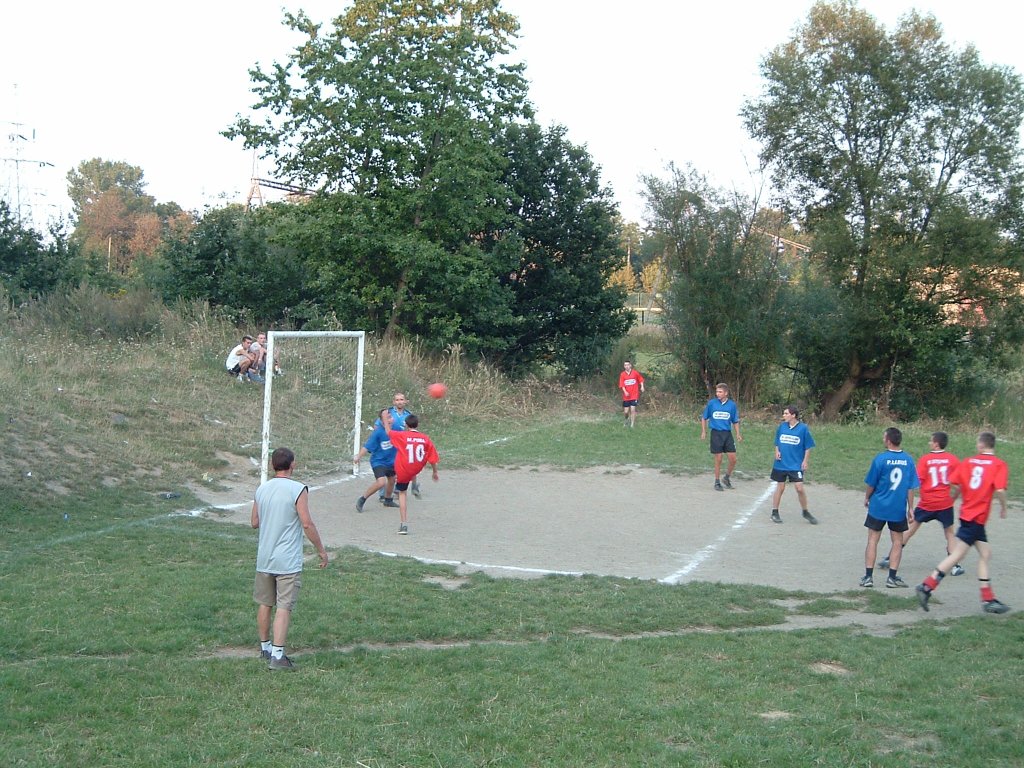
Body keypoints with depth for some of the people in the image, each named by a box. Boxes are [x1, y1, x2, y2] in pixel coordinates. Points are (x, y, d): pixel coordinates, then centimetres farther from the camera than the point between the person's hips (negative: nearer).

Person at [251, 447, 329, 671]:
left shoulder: (261, 489, 4)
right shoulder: (298, 490, -13)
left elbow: (255, 523, 13)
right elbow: (307, 524, -14)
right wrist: (321, 550, -4)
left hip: (264, 558, 6)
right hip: (288, 561, -6)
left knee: (265, 604, 17)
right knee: (284, 607, -5)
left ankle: (265, 646, 32)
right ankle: (277, 655, -9)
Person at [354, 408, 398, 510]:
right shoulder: (378, 432, -26)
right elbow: (367, 446, -26)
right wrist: (358, 457, -34)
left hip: (390, 461, 7)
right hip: (378, 461, -7)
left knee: (391, 480, 25)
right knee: (381, 482, -24)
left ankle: (388, 500, 52)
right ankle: (362, 500, -7)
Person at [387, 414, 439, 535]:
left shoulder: (401, 435, -12)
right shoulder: (425, 439, -6)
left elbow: (388, 432, 7)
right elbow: (433, 459, -2)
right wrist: (435, 472, 13)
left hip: (402, 471, -3)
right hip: (416, 469, 3)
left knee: (402, 493, 9)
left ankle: (403, 524, 5)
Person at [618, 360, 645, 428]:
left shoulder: (635, 373, -1)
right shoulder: (622, 375, -2)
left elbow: (640, 379, 13)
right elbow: (621, 385, -6)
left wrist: (642, 386, -2)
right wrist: (625, 392, -20)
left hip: (634, 395, -1)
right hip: (626, 396, 1)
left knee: (633, 410, -10)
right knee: (626, 412, 4)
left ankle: (632, 424, -2)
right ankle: (626, 420, 36)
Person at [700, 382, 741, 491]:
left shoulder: (732, 405, 2)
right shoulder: (711, 403, -2)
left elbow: (735, 422, 11)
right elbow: (704, 418, 8)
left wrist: (738, 434, 2)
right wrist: (704, 431, 2)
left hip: (727, 434, 2)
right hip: (716, 434, -2)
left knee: (733, 459, -1)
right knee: (718, 459, 1)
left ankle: (727, 478, 23)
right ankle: (717, 482, 15)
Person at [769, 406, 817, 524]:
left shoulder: (803, 428, -8)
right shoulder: (782, 426, 1)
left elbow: (808, 447, -1)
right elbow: (777, 442, 14)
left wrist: (805, 461, -6)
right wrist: (777, 452, -3)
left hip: (796, 465, -3)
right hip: (781, 464, 3)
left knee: (799, 488, -6)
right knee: (780, 488, 9)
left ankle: (806, 512, 12)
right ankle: (774, 512, 19)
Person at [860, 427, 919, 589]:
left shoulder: (881, 459, -12)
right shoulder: (908, 460, -4)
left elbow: (870, 484, -4)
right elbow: (911, 487, 0)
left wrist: (867, 498, 14)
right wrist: (910, 508, 9)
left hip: (878, 507, -2)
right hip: (899, 509, 2)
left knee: (873, 540, 7)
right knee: (897, 542, 13)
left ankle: (868, 576, 7)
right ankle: (892, 577, 13)